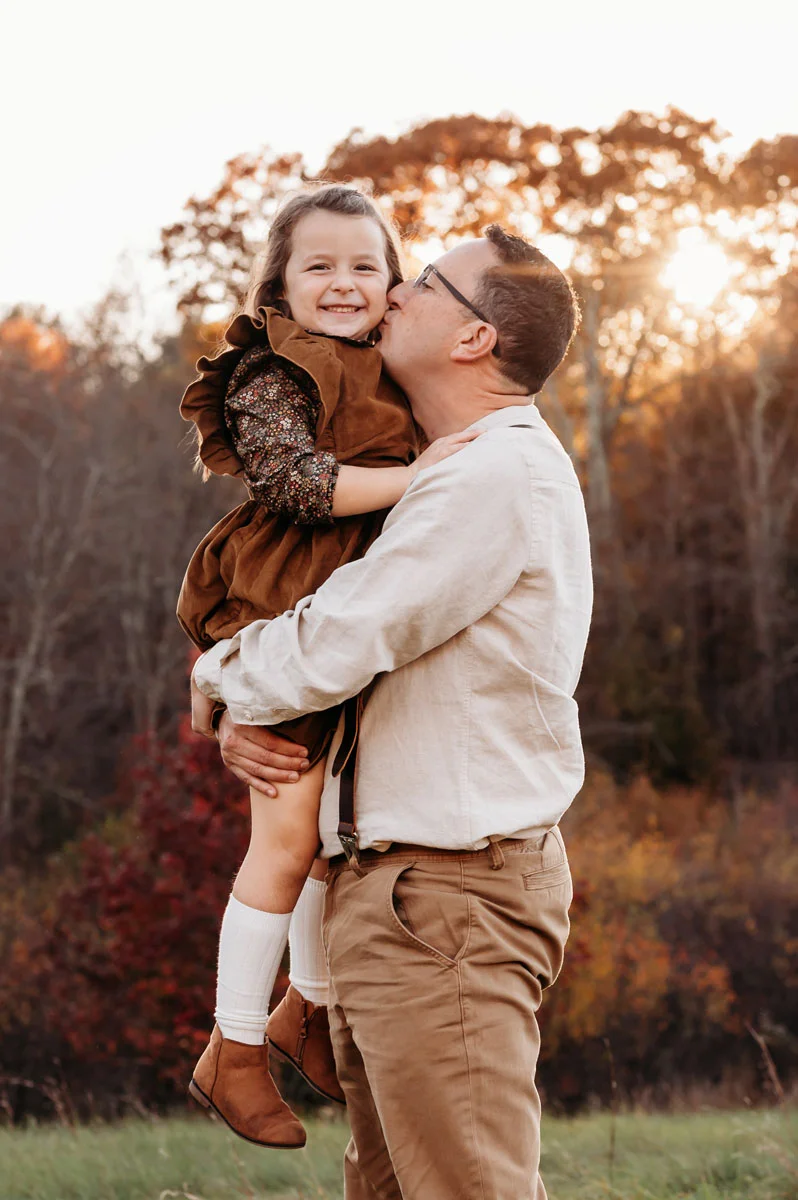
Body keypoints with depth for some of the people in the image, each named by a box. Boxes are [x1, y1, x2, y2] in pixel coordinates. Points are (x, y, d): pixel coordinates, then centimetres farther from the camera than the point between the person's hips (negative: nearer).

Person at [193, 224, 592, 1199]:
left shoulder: (502, 473, -16)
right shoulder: (466, 471, 19)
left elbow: (329, 650, -19)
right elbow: (356, 628, 24)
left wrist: (220, 675, 2)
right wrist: (246, 721, 4)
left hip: (448, 894, -10)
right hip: (390, 889, 10)